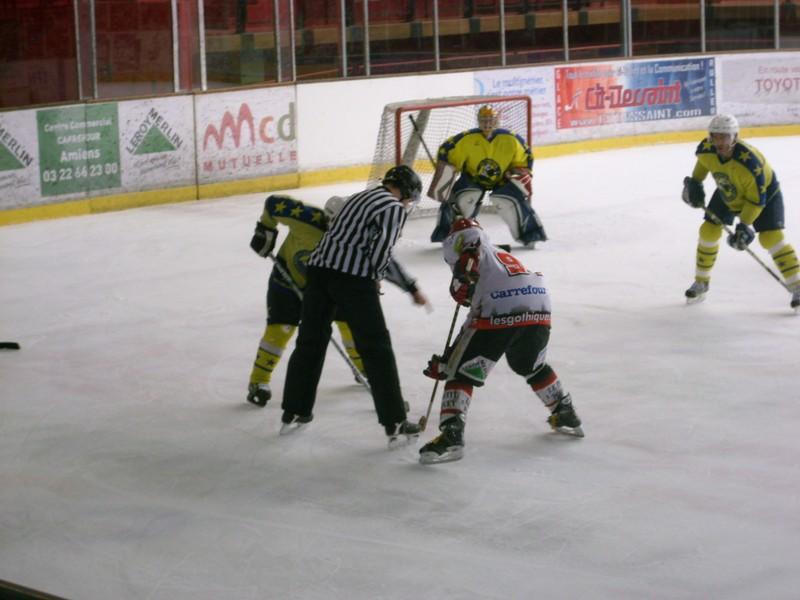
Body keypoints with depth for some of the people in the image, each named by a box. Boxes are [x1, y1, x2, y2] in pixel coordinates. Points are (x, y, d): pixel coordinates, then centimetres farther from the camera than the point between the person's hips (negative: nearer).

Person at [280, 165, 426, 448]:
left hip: (320, 266, 8)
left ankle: (293, 414, 27)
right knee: (376, 348, -1)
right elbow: (380, 252, -9)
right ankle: (395, 425, 1)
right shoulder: (395, 208, 0)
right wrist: (373, 281, 10)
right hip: (353, 278, -8)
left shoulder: (360, 197, 26)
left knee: (311, 340, 18)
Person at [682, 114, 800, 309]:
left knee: (771, 237, -18)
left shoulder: (750, 162, -41)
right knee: (708, 231, 1)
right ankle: (701, 282, 20)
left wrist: (745, 225, -34)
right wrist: (694, 183, 1)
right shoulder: (706, 150, -25)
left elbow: (756, 200, -32)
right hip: (728, 194, 6)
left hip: (764, 192, -6)